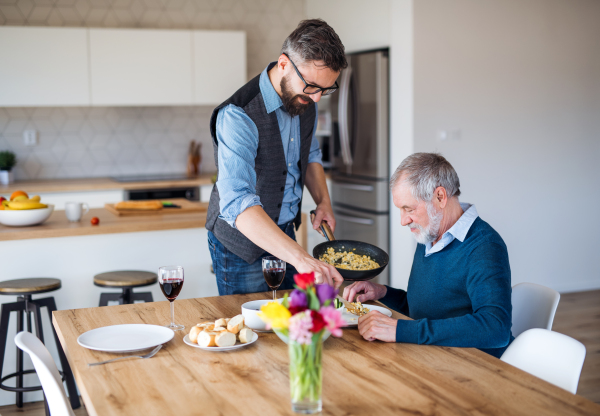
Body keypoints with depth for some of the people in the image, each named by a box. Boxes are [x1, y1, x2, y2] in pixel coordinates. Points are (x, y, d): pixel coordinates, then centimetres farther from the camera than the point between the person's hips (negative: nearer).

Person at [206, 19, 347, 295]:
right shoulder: (238, 116, -30)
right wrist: (300, 258, -52)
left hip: (285, 232, 7)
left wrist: (323, 201, -2)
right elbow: (237, 204, -42)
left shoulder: (304, 99, -4)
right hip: (242, 242, -7)